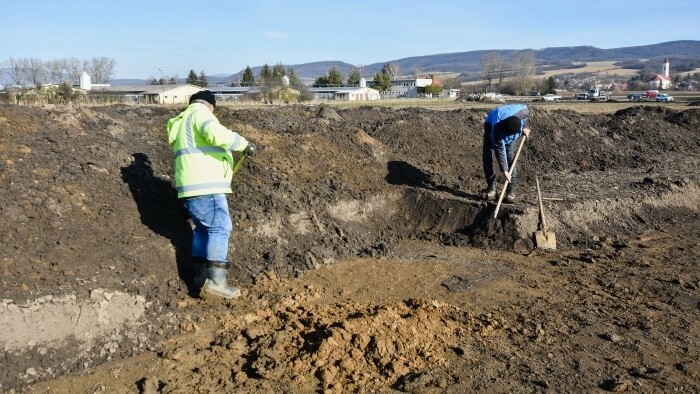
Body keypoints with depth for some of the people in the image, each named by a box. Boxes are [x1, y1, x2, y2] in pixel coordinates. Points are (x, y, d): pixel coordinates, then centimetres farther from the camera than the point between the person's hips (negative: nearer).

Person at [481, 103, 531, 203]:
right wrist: (504, 171, -36)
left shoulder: (524, 111, -37)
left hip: (512, 127, 2)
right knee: (487, 157, -11)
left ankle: (511, 190, -4)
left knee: (510, 157, -10)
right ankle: (491, 188, 0)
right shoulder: (497, 127, -44)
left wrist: (524, 128, -11)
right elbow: (499, 150, -37)